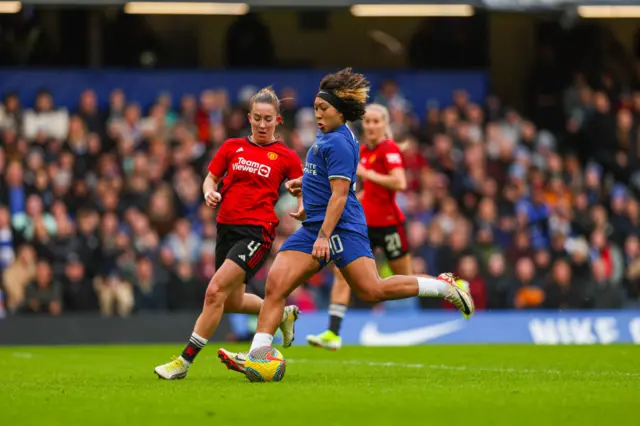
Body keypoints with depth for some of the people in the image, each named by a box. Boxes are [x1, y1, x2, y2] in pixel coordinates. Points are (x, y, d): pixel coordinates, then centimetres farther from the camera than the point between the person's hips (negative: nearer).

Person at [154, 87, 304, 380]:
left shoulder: (285, 157, 2)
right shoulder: (232, 147, 10)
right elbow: (210, 179, 15)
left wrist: (302, 208, -17)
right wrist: (209, 193, -7)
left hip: (257, 232, -6)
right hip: (227, 227, 6)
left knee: (215, 291, -19)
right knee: (233, 301, 15)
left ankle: (185, 361, -14)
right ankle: (284, 314, 44)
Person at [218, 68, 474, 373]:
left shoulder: (338, 143, -13)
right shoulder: (326, 137, 17)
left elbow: (339, 194, -18)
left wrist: (324, 236, -23)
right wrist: (306, 184, 23)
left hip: (341, 228, -9)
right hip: (315, 226, 9)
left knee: (372, 290, -14)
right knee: (275, 284, -4)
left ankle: (443, 286, 3)